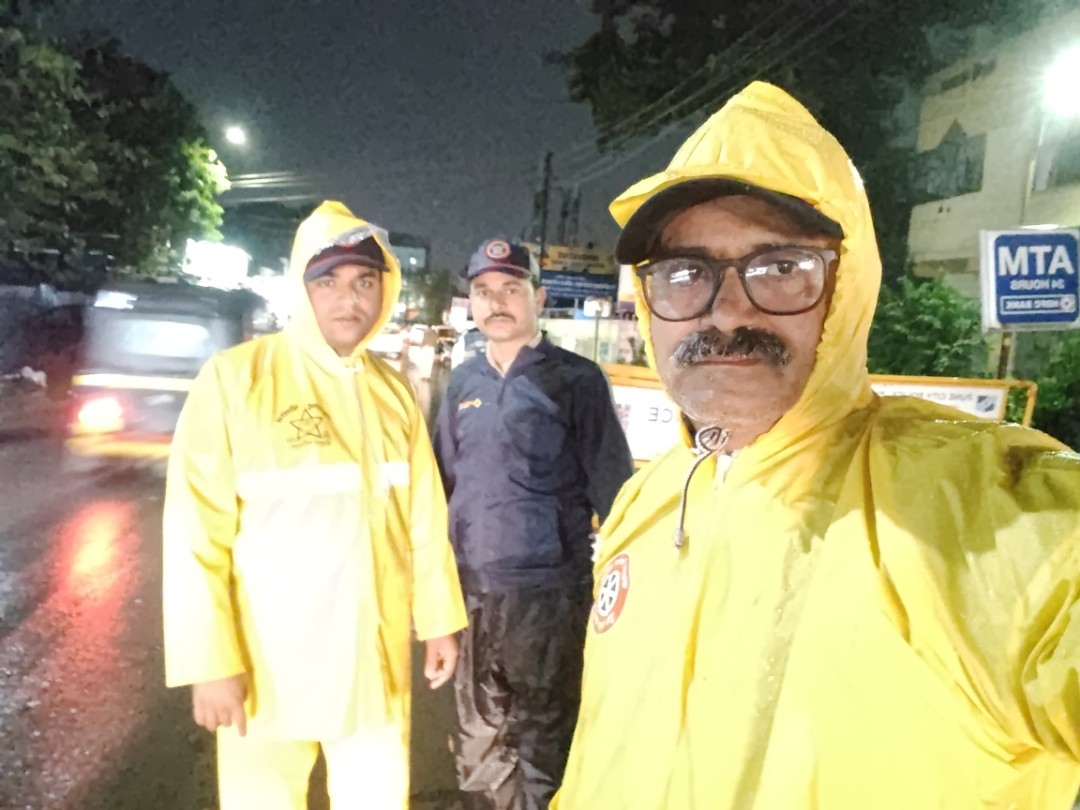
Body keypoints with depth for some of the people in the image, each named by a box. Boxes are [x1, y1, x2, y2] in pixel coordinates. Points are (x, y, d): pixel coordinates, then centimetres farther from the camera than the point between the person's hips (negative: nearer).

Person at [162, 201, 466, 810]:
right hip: (268, 660, -3)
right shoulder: (235, 380, -12)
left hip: (376, 657, 4)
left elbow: (425, 515, 6)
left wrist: (439, 619, 8)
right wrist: (211, 660, -12)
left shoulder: (394, 391, 4)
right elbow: (197, 532, -12)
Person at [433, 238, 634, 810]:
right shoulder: (463, 382, 8)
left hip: (548, 590, -5)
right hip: (472, 588, 5)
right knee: (478, 738, 21)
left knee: (540, 741, 11)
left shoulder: (576, 379, -7)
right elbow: (443, 477, 14)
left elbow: (611, 486, -6)